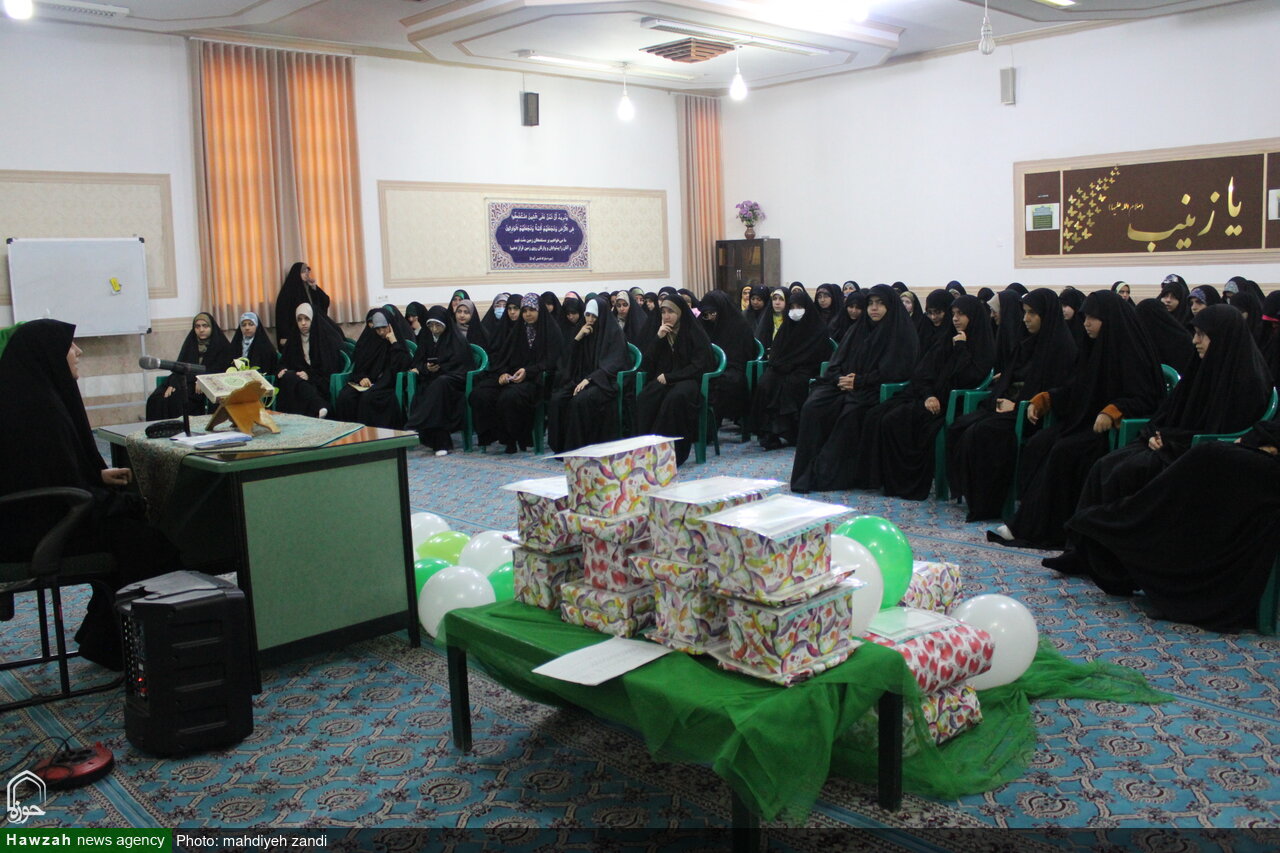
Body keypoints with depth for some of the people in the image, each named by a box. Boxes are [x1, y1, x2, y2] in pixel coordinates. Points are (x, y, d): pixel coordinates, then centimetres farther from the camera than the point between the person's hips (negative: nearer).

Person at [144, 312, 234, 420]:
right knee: (156, 399, -22)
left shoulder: (222, 346, 5)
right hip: (184, 382, 5)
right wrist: (172, 384, -5)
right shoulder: (190, 342, 19)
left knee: (176, 400, -32)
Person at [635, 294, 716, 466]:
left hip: (689, 381, -4)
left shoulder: (696, 334, 1)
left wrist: (669, 377, -11)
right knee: (645, 398, -31)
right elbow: (647, 365, 8)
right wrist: (658, 338, -3)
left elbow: (698, 366, -6)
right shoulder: (661, 333, 16)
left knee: (675, 397, -40)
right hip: (664, 380, 4)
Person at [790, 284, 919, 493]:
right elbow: (836, 362, 14)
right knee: (812, 408, -22)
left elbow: (893, 372, -8)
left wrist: (859, 381, -14)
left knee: (850, 414, -34)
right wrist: (840, 379, -8)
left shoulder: (901, 334, 1)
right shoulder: (856, 330, 18)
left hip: (874, 391, -5)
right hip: (844, 385, 5)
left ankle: (830, 473, -27)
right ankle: (808, 471, -22)